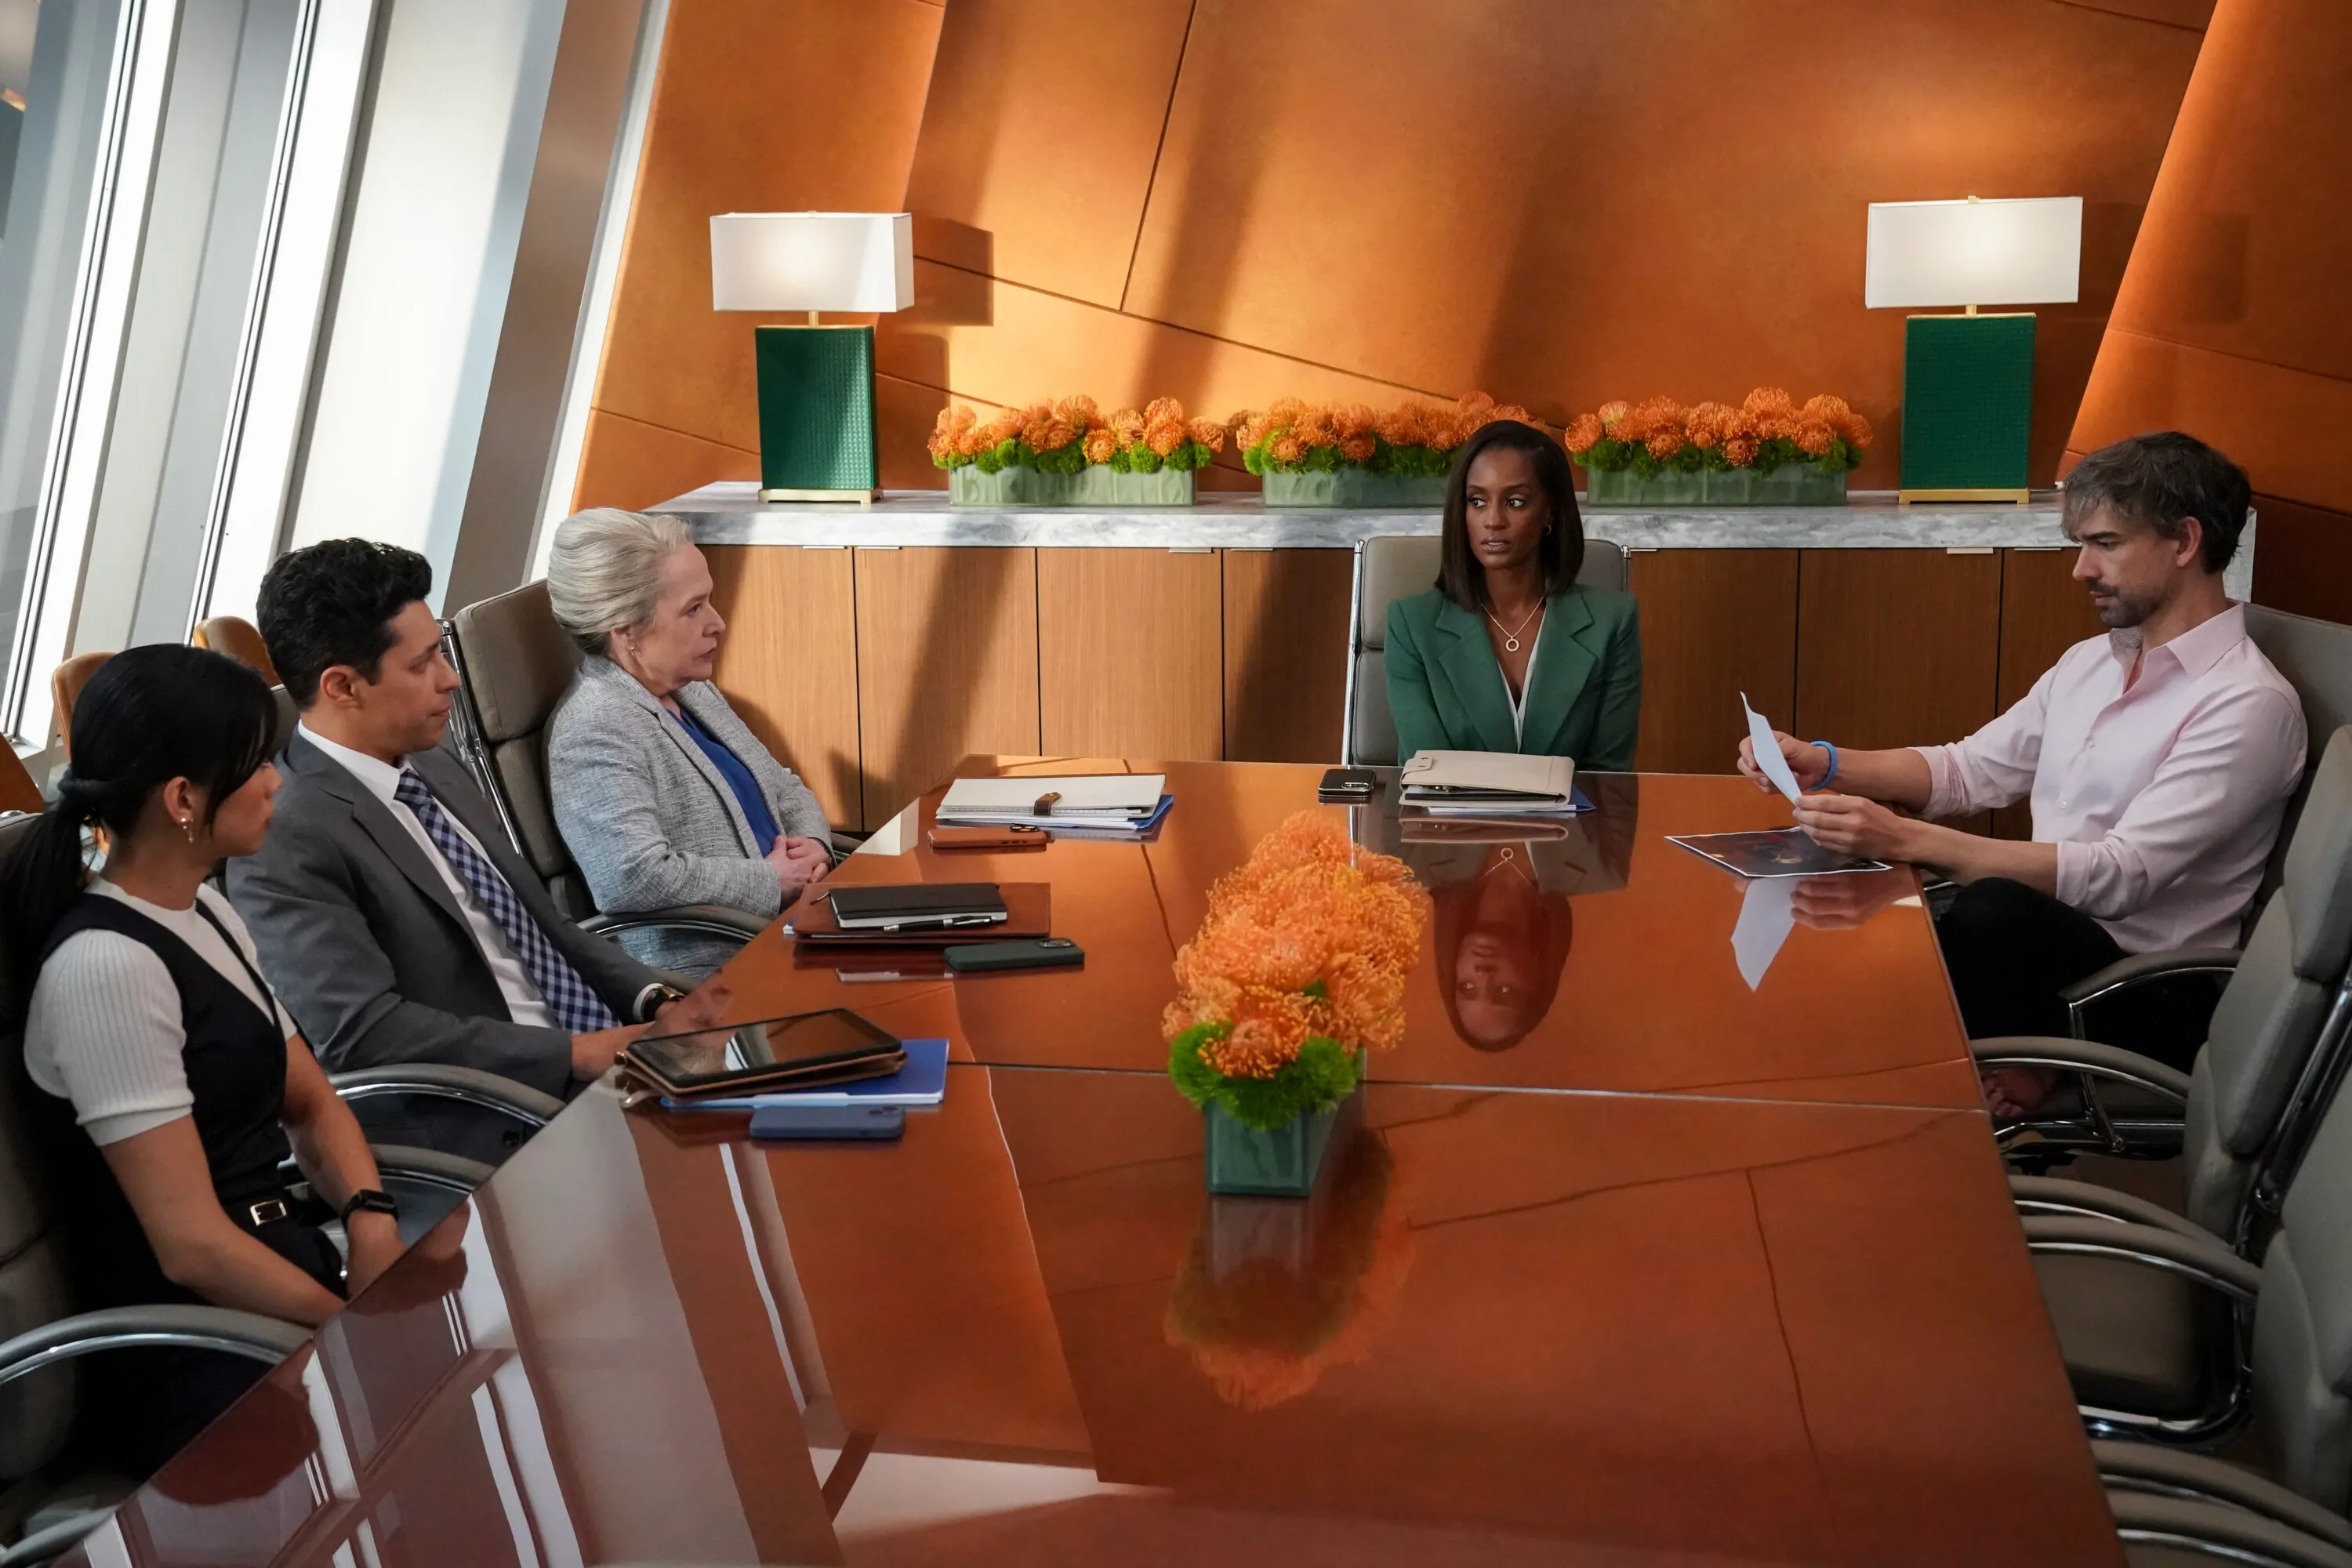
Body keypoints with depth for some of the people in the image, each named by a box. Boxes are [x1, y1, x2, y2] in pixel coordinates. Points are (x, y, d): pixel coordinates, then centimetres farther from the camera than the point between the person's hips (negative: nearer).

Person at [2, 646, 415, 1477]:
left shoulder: (205, 913, 9)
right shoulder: (108, 967, -19)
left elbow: (311, 1103, 13)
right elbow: (192, 1245, -21)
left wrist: (372, 1224, -7)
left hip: (294, 1261, 8)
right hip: (205, 1365, -8)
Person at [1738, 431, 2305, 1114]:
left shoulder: (2249, 704, -12)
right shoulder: (2089, 661, 14)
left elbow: (2121, 876, -22)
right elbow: (1971, 769, 18)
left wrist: (1908, 840, -30)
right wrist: (1822, 764, 0)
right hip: (2036, 953, 7)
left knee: (1997, 910, -36)